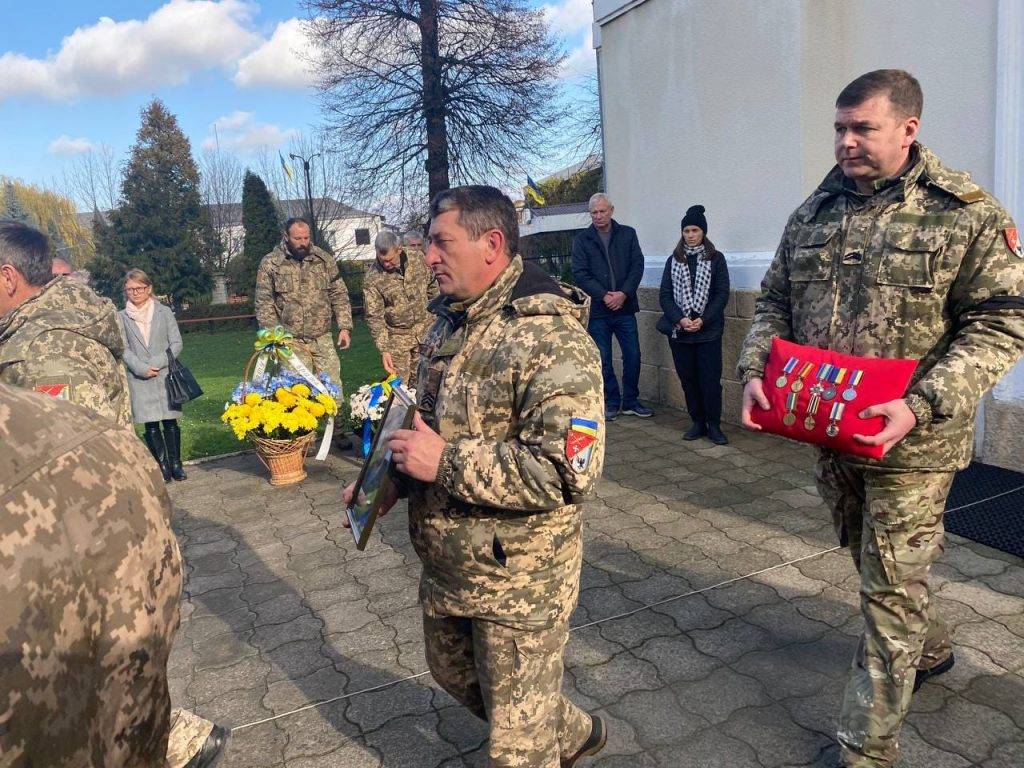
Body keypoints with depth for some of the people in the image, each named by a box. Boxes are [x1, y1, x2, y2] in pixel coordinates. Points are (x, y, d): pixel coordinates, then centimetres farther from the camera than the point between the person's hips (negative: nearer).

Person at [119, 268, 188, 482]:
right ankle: (162, 464, 10)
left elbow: (176, 344, 2)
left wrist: (156, 363, -10)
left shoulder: (164, 312, 6)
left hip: (165, 375, 0)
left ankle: (175, 463, 11)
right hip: (139, 379, 0)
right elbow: (124, 349, 2)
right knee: (150, 424, 1)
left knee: (170, 421, 1)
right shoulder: (122, 317, 6)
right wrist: (141, 368, -13)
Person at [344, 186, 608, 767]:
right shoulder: (449, 324, 5)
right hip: (445, 566, 9)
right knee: (454, 673, 30)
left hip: (520, 579, -9)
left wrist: (446, 462, -29)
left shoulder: (551, 338, -24)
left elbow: (568, 471, -32)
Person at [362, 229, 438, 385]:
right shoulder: (372, 278, -17)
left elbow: (432, 286, 9)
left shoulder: (418, 258, -8)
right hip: (397, 336, -2)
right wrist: (384, 349, -18)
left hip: (424, 329, 3)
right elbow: (374, 317, -14)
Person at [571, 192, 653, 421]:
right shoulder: (582, 240, 3)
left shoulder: (628, 234, 7)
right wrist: (604, 295, -14)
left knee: (633, 356, 4)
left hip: (625, 307, 1)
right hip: (597, 310, -1)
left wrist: (624, 293, -13)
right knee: (603, 359, 5)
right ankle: (611, 402, 18)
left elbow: (637, 266, 1)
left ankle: (630, 401, 18)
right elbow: (580, 273, -5)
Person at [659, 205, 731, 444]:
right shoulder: (673, 260, 10)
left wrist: (703, 320, -14)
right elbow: (665, 295, 3)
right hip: (679, 332, 3)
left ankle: (714, 425, 7)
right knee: (688, 379, 7)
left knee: (710, 379, -3)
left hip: (708, 332, -2)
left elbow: (722, 293, -3)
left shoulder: (715, 259, 3)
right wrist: (680, 319, -12)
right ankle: (698, 422, 18)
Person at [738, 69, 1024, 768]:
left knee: (891, 587, 2)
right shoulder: (812, 214, 6)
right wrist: (756, 372, -5)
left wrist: (921, 406, -25)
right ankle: (930, 649, 53)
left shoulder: (966, 213, -10)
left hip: (910, 442, -6)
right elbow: (775, 303, 12)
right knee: (871, 559, 24)